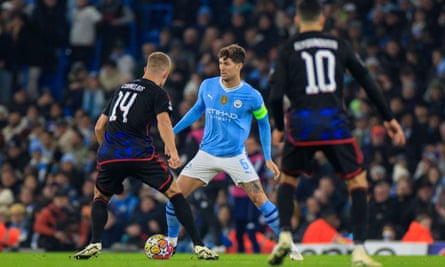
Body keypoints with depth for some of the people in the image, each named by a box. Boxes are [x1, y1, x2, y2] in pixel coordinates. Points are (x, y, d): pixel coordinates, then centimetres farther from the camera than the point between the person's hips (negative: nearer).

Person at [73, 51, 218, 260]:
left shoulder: (122, 88, 26)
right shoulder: (158, 94, 8)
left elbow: (99, 127, 29)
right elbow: (163, 121, -12)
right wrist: (173, 153, -22)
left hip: (109, 155, 4)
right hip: (140, 155, -4)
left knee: (100, 197, 26)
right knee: (174, 192, 7)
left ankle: (95, 244, 4)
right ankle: (198, 246, 0)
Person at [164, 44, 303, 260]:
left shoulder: (251, 96, -12)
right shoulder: (208, 86, -4)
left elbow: (263, 123, 4)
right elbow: (197, 110, 15)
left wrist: (268, 158, 0)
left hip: (235, 157, -3)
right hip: (207, 154, 3)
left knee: (259, 199, -12)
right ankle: (171, 242, 20)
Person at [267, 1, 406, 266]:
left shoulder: (288, 50, 6)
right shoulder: (339, 45, 9)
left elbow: (276, 95, -2)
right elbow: (368, 82, 10)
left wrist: (279, 128, 14)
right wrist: (389, 118, 16)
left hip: (301, 124, 1)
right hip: (334, 122, 0)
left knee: (287, 180, 23)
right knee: (358, 182, 9)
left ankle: (285, 236, 6)